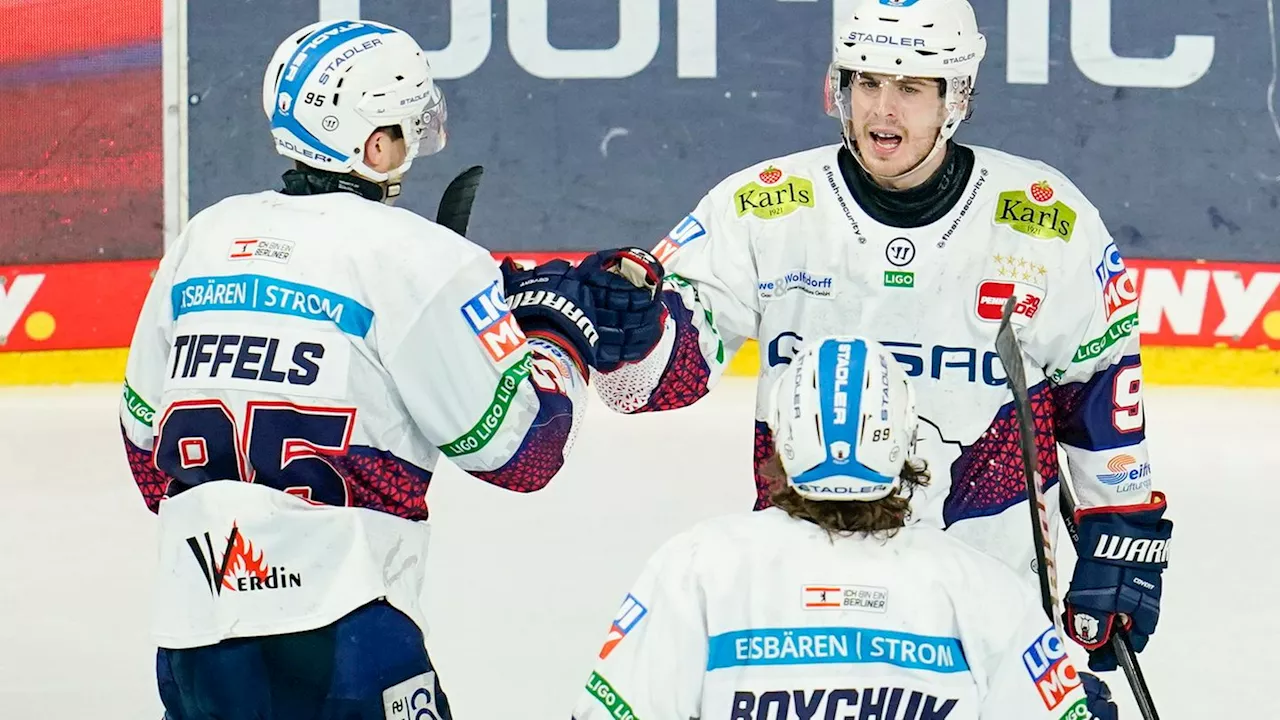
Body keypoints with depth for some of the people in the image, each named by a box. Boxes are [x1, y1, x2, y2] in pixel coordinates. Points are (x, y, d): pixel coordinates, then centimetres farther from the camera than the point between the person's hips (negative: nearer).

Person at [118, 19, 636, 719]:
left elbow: (146, 439, 21)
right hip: (337, 631, -6)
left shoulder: (203, 238, 13)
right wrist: (560, 330, 14)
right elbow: (521, 448, -3)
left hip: (190, 613, 6)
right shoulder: (414, 255, -6)